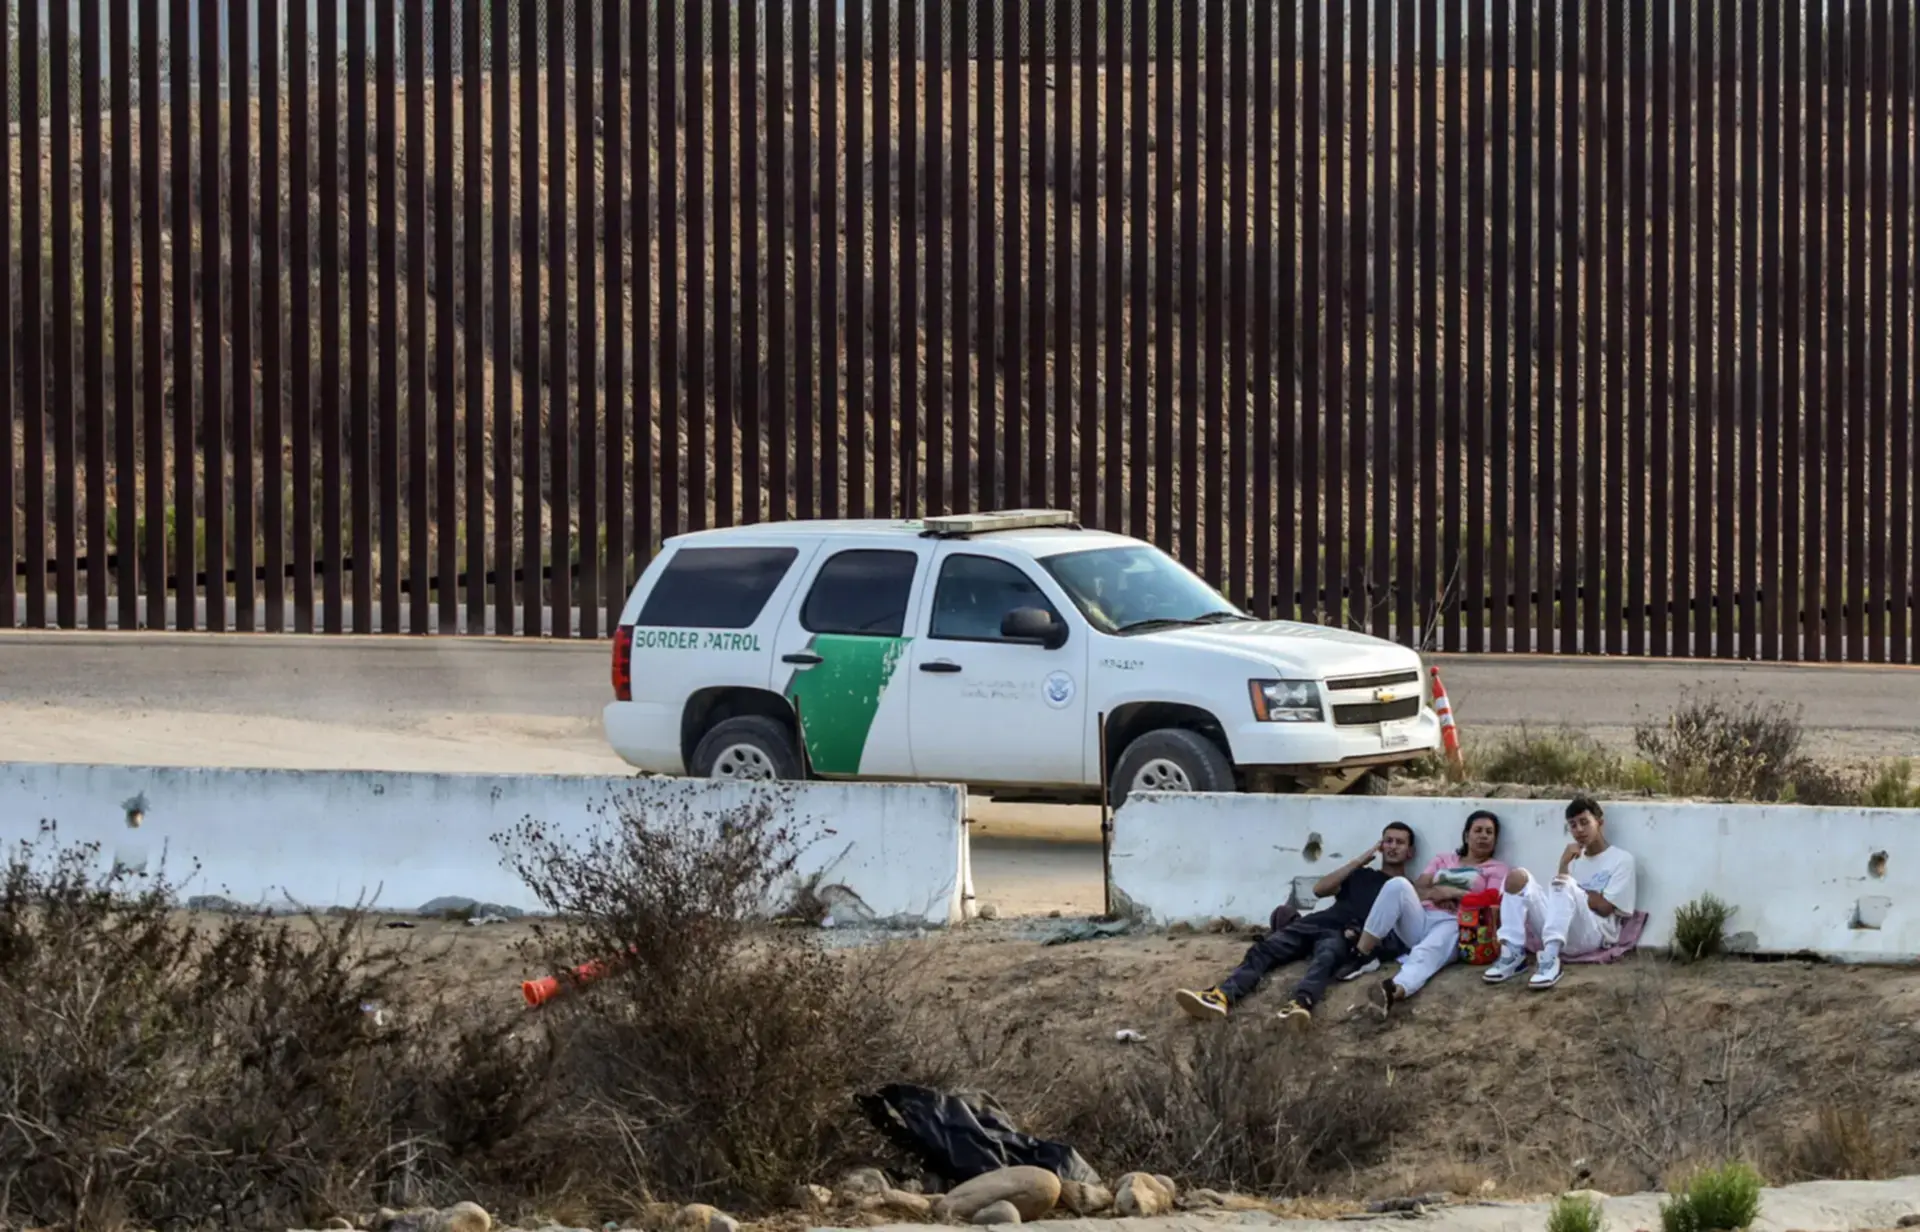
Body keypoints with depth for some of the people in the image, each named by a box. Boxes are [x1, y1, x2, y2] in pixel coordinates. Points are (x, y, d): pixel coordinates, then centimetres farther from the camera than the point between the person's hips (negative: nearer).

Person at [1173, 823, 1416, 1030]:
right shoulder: (1361, 874, 32)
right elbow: (1320, 889, 16)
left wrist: (1363, 933, -17)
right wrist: (1358, 861, 14)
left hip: (1343, 935, -5)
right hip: (1317, 923, 5)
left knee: (1326, 959, -41)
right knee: (1263, 950, -22)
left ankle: (1301, 1004, -72)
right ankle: (1222, 996, -46)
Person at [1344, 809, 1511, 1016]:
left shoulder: (1497, 869, 20)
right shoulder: (1443, 859, 30)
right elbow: (1416, 888, 16)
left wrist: (1454, 893, -5)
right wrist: (1435, 894, -5)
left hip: (1452, 924, -4)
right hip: (1420, 919, 4)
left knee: (1426, 953, -40)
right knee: (1398, 884, -28)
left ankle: (1396, 990, -76)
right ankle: (1360, 953, -34)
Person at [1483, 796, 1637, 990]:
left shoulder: (1621, 859, 8)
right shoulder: (1575, 858, 27)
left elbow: (1604, 907, -3)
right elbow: (1559, 895, 11)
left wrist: (1572, 888, 3)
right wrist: (1564, 865, 0)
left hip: (1593, 935, -5)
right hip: (1560, 931, 5)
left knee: (1565, 884, -34)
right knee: (1518, 877, -13)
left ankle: (1550, 959, -47)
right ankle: (1513, 954, -25)